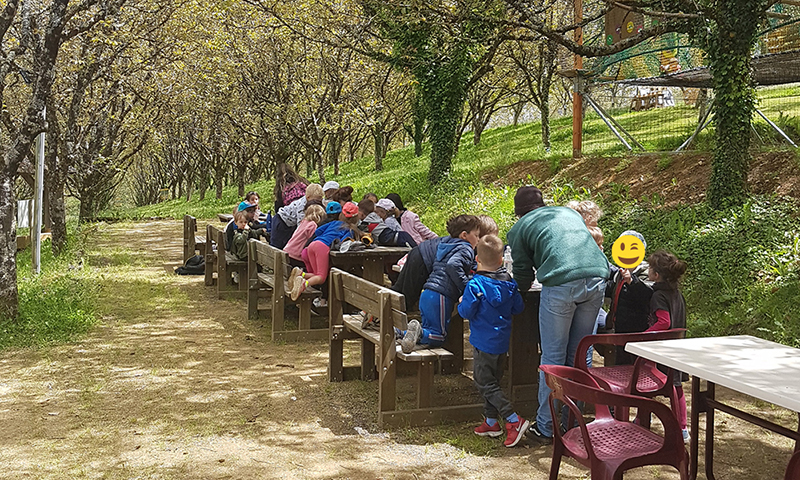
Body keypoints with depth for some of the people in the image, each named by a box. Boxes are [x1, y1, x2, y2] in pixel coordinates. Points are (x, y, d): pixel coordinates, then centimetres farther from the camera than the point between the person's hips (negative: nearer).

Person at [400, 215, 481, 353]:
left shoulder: (445, 245, 21)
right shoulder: (465, 249, -5)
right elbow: (453, 265, -24)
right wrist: (467, 286, -18)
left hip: (426, 294, 8)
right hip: (440, 296, -8)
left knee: (428, 332, 19)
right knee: (439, 337, 0)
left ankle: (400, 331, 0)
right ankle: (418, 331, -26)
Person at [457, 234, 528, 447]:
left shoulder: (475, 284, -17)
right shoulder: (509, 282, 1)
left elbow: (466, 312, -17)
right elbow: (518, 308, 8)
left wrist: (461, 303, 3)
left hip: (484, 342, -7)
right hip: (503, 340, 7)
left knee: (485, 383, -1)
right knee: (493, 380, 18)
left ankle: (514, 420, -10)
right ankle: (491, 422, 23)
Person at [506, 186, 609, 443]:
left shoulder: (518, 229, 18)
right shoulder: (569, 212, 30)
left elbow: (523, 280, 19)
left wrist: (521, 285, 41)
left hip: (561, 284, -4)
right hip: (596, 279, 4)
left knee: (553, 358, 6)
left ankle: (545, 427, 11)